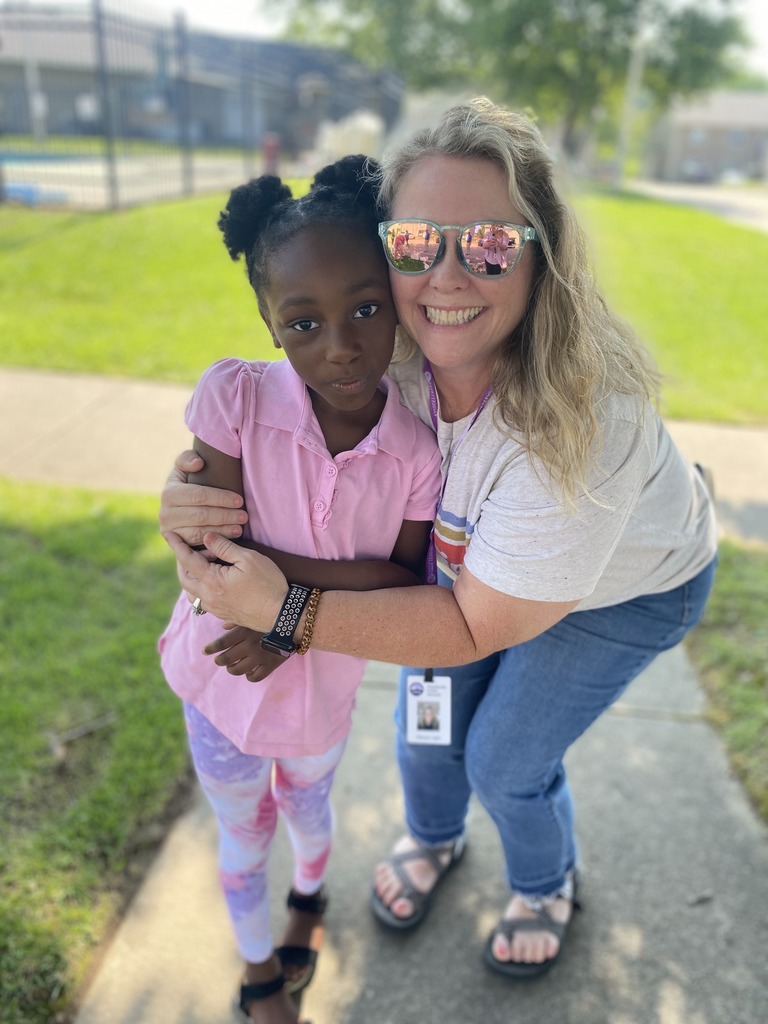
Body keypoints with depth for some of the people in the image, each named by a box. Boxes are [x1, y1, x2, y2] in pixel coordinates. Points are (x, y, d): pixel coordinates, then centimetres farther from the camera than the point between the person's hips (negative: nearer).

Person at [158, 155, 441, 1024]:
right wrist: (355, 574, -28)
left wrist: (296, 612, -27)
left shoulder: (418, 451, -21)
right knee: (243, 837, 24)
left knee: (305, 805, 30)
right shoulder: (235, 395, -26)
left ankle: (309, 895, 67)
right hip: (220, 677, 0)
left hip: (322, 689, 1)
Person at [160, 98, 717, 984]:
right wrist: (192, 488, -32)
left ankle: (546, 883, 42)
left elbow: (477, 625, -33)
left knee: (505, 760, 3)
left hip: (627, 587, -4)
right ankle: (433, 838, 50)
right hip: (477, 548, 5)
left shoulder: (584, 420, -43)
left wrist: (286, 611, -39)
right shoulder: (390, 356, -27)